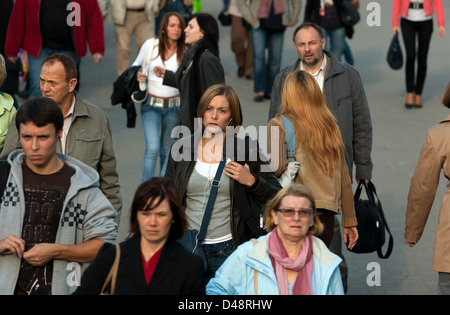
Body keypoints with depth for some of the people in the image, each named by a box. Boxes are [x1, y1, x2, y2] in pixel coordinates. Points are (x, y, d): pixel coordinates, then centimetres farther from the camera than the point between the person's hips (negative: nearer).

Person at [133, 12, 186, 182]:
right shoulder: (150, 45, -3)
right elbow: (136, 65, 12)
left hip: (174, 106, 1)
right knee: (153, 148, -14)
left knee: (167, 150, 10)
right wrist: (138, 75, -8)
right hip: (151, 105, -1)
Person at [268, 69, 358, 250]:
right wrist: (349, 221, 21)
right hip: (326, 214, 4)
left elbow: (278, 166, -16)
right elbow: (344, 178, 15)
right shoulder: (330, 126, 13)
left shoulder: (279, 125, -1)